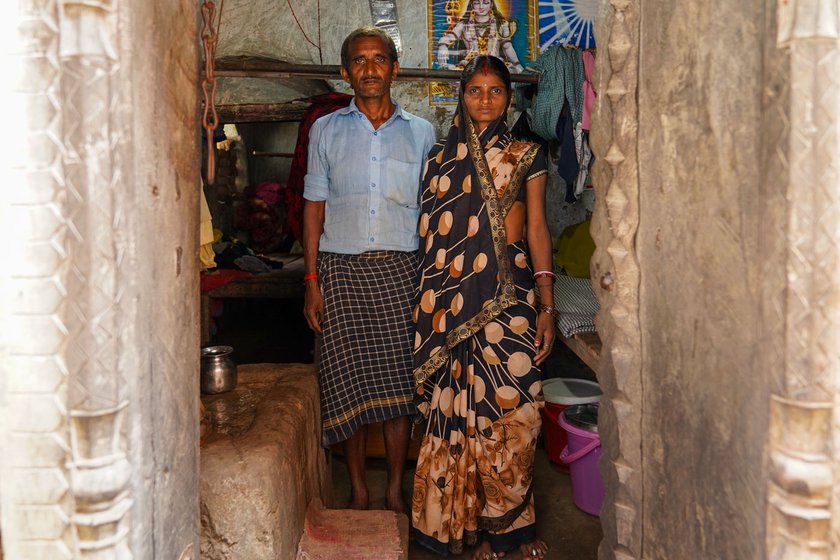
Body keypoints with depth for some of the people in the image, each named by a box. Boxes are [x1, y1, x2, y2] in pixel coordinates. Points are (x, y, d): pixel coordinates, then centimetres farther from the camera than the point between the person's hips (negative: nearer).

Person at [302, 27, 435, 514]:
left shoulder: (421, 132, 9)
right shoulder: (326, 130, 8)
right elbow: (314, 207, 7)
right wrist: (311, 280, 0)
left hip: (399, 270, 0)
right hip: (341, 268, 0)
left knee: (398, 381, 2)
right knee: (349, 382, 3)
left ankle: (395, 490, 17)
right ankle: (359, 490, 18)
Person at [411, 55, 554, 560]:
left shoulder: (526, 156, 8)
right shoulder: (441, 157, 10)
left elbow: (538, 230, 5)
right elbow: (432, 235, 9)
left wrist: (547, 306, -2)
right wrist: (429, 306, 3)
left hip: (510, 297, 0)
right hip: (454, 300, 1)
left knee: (512, 410, -2)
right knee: (463, 407, 1)